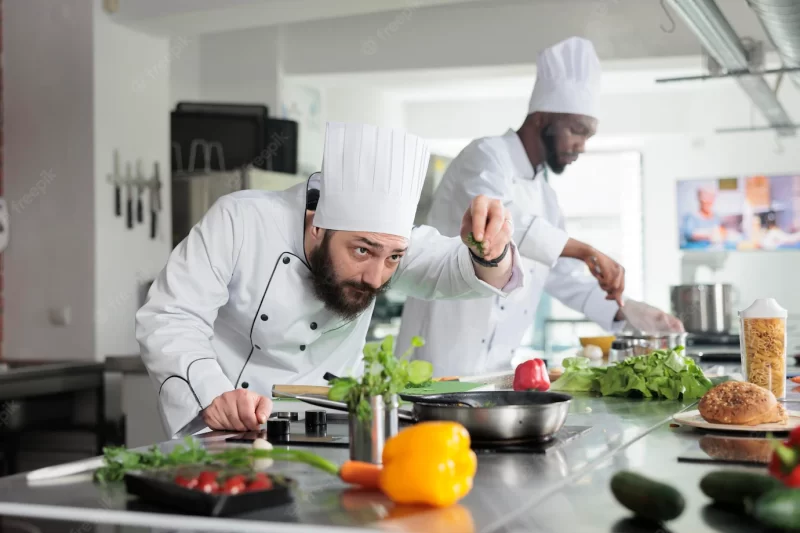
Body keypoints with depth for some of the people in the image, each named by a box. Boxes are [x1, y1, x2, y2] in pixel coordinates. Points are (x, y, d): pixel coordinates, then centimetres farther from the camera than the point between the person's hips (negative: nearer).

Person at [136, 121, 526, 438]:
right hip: (228, 436, -2)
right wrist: (213, 395, -35)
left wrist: (489, 252, -44)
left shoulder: (381, 233, -7)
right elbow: (168, 319, -18)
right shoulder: (239, 222, -18)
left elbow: (453, 268, -21)